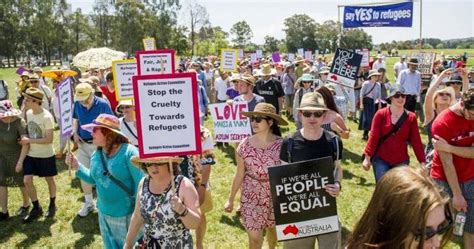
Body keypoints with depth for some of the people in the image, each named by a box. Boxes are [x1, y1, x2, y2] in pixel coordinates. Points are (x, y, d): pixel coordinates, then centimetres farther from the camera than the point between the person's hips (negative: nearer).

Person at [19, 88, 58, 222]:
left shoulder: (47, 117, -22)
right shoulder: (28, 113, -1)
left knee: (49, 180, 12)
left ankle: (52, 205, 34)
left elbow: (49, 139, -23)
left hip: (46, 155, -5)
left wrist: (29, 140, -20)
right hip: (31, 154, 5)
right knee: (27, 181, -1)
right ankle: (36, 208, 18)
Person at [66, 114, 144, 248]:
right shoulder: (96, 155, 2)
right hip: (104, 213, 7)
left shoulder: (128, 152, -21)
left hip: (126, 214, -7)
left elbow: (141, 183, -21)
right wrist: (77, 166, 2)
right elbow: (93, 179, 14)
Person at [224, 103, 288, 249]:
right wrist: (231, 199, 4)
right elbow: (240, 175, 0)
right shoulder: (245, 145, -10)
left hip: (275, 196, 0)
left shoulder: (281, 144, -14)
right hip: (252, 197, 0)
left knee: (272, 229, 21)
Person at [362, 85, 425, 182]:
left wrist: (422, 162, -2)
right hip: (380, 160, -2)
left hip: (401, 162, 2)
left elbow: (416, 141, 1)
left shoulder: (411, 117, 2)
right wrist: (367, 157, -12)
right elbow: (373, 136, -7)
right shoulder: (381, 114, -4)